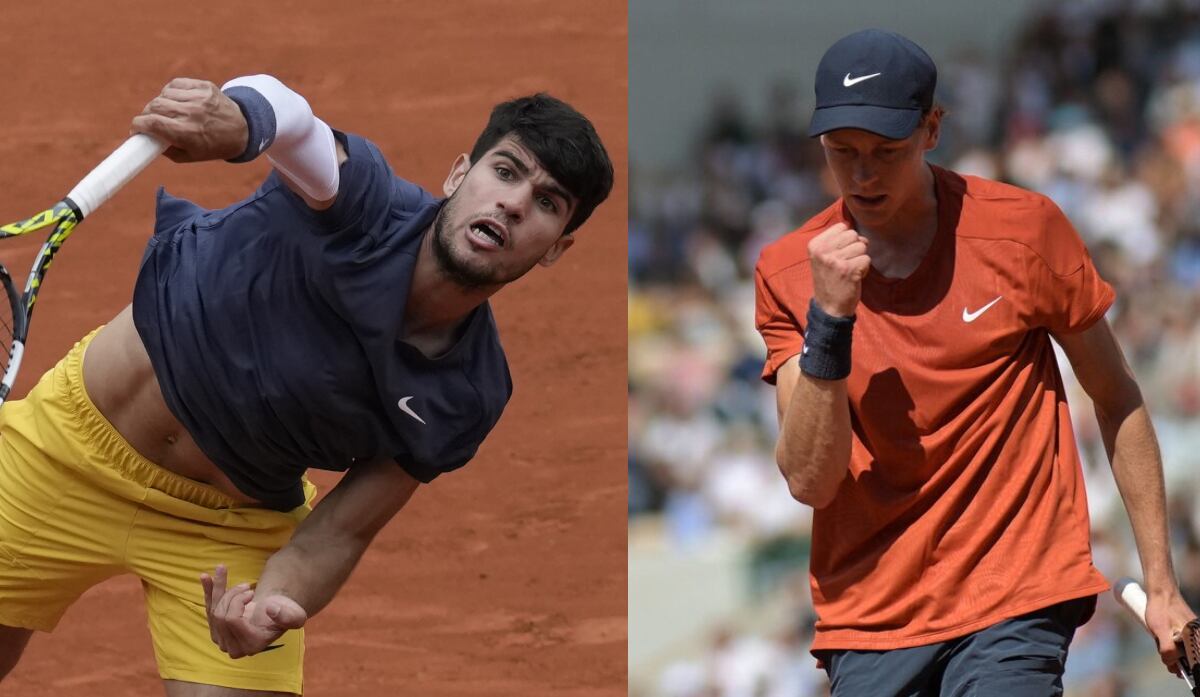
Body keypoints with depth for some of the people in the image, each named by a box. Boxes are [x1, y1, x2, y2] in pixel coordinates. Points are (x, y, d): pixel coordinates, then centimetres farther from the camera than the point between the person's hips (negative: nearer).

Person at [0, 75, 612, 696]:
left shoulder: (467, 400, -16)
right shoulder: (366, 204, -25)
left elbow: (340, 532, -12)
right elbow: (287, 119, -48)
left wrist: (275, 602, -35)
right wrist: (238, 117, -74)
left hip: (234, 526, 2)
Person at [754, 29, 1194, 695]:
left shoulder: (1024, 228, -1)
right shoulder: (787, 273, 3)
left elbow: (1116, 400, 8)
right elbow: (808, 480, -5)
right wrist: (829, 320, -16)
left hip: (1015, 608, -2)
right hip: (868, 623, 3)